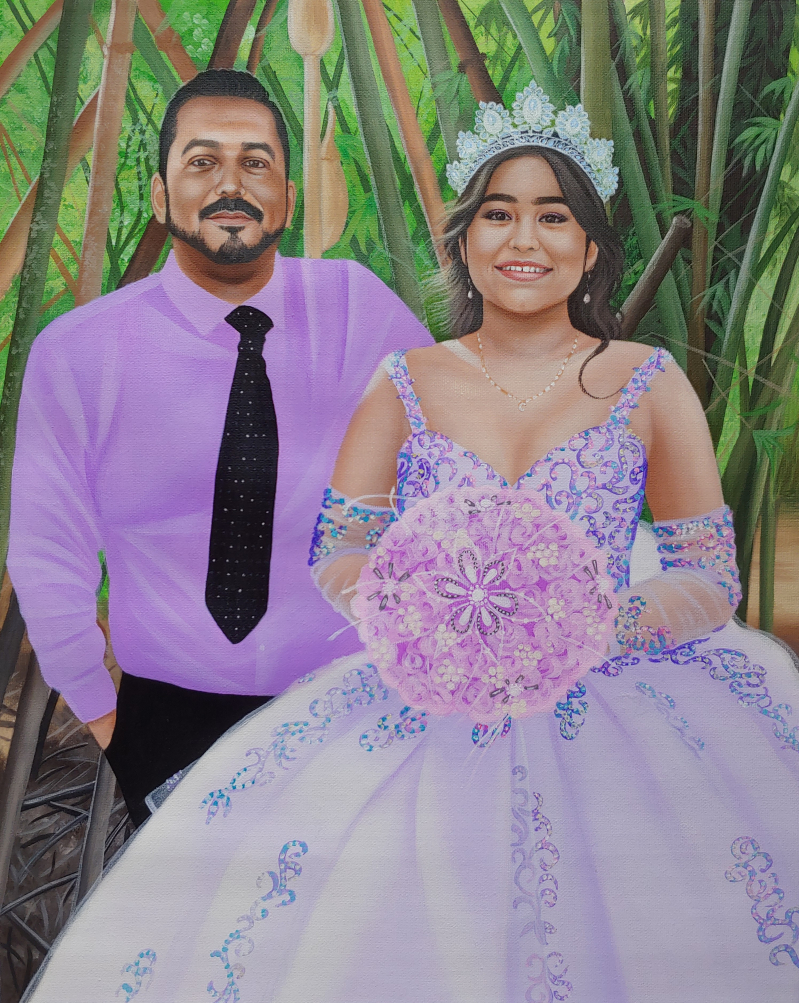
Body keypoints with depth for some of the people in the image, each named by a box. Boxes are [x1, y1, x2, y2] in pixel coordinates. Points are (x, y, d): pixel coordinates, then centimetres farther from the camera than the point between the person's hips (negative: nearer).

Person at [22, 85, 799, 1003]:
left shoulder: (648, 384, 3)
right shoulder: (409, 384, 7)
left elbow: (711, 580, 1)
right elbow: (335, 554, 4)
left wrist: (594, 619, -19)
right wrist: (411, 607, -18)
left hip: (613, 711, 0)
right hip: (430, 714, 1)